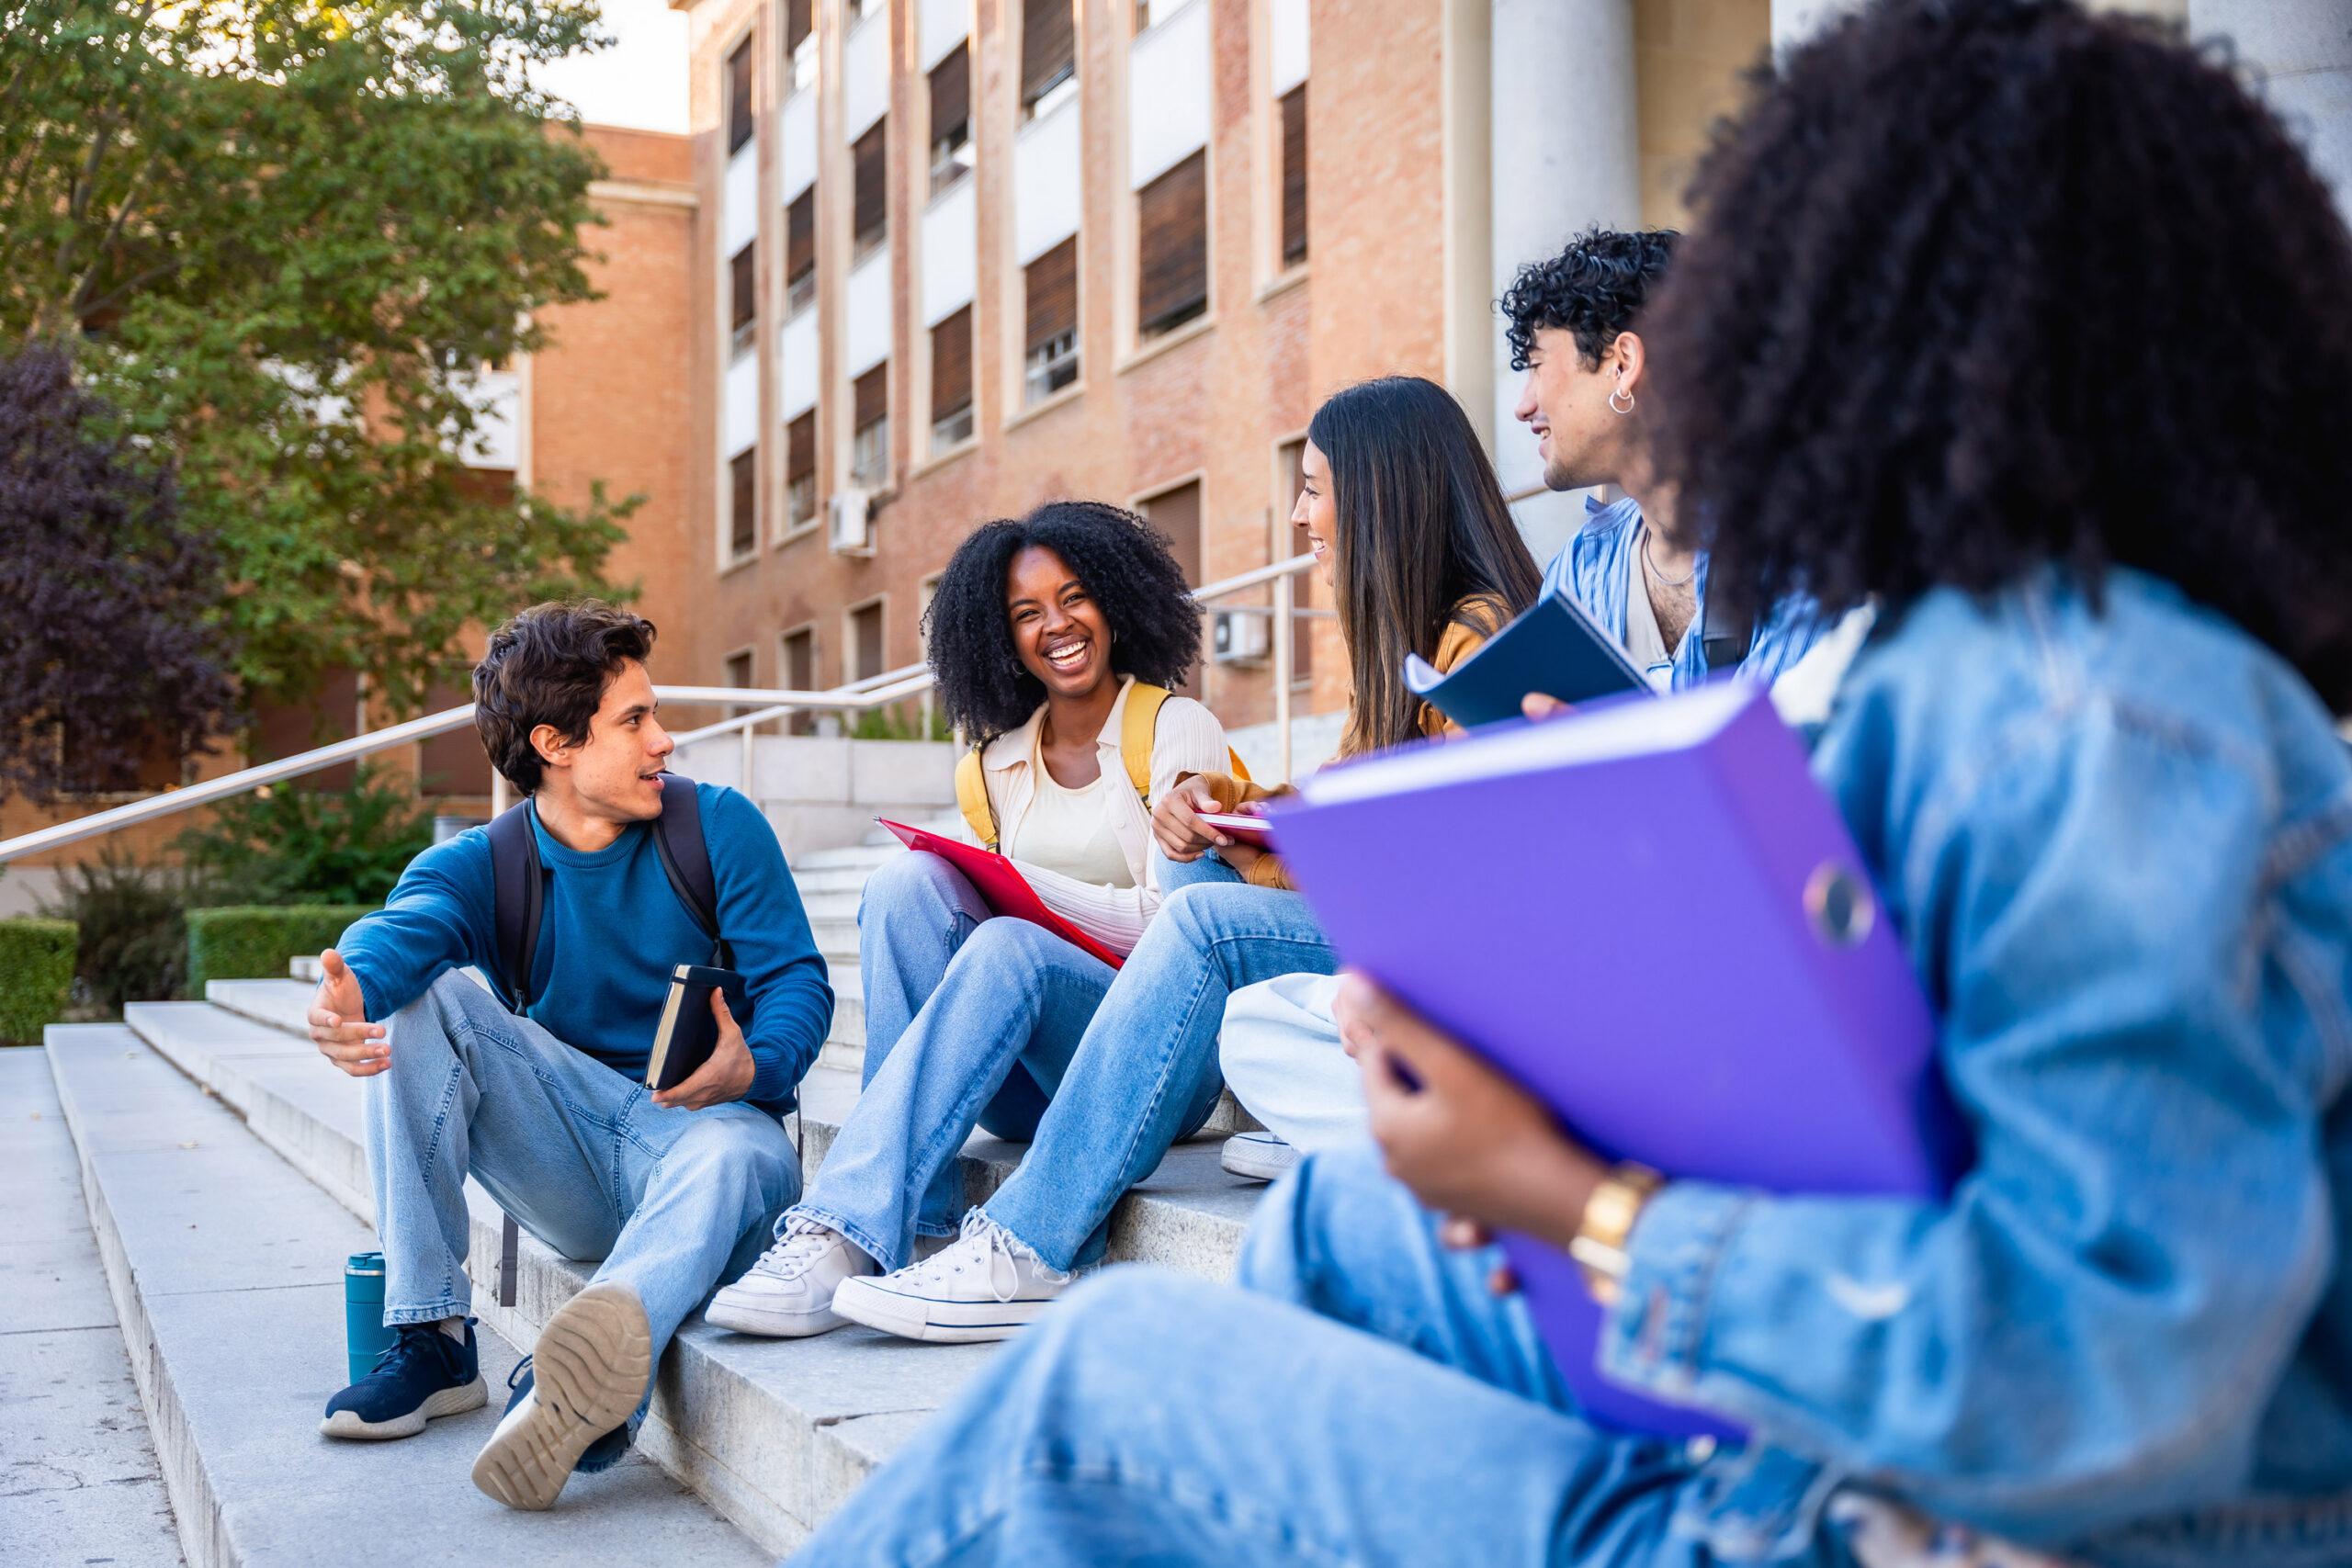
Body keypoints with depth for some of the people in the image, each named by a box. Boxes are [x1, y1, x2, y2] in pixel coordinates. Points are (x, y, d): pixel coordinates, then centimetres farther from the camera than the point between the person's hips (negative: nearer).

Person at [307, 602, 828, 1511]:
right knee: (423, 998, -17)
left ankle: (582, 1375, -66)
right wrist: (350, 991, -45)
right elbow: (401, 931, -19)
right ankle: (433, 1339, -21)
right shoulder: (478, 866, 4)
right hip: (569, 1156, 2)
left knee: (744, 1157, -38)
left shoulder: (719, 825, 2)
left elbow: (797, 979, -5)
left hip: (702, 1123, -2)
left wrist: (754, 1070, -28)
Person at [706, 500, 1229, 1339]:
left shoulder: (1178, 730, 1)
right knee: (906, 879, -21)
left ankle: (845, 1233, -40)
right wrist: (946, 894, -7)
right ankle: (912, 1233, -29)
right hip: (1021, 1084, 4)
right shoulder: (998, 765, 16)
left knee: (1009, 950, -33)